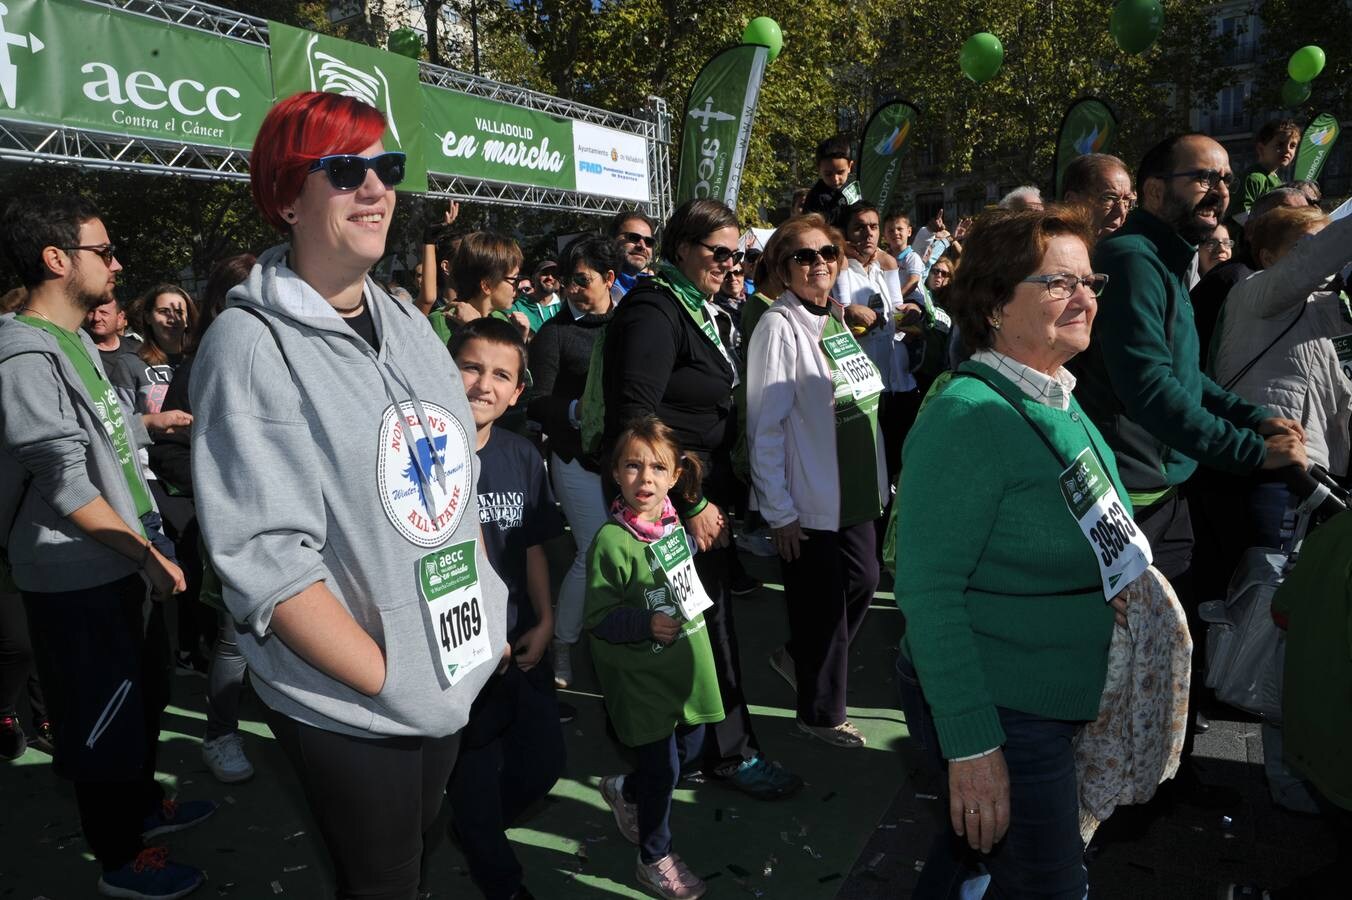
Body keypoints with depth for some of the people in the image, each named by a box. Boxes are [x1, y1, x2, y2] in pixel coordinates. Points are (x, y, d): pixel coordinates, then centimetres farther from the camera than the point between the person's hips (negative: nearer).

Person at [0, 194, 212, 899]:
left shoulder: (76, 344, 11)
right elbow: (66, 485, -22)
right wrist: (149, 556, -16)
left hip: (122, 562, 9)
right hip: (77, 580, -9)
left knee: (142, 698, 23)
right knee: (102, 717, 5)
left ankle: (143, 806, 42)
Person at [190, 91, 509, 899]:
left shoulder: (406, 323, 4)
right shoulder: (252, 346, -17)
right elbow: (266, 565, -22)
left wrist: (490, 620, 6)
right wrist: (389, 681, -19)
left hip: (458, 675, 6)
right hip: (346, 708, -6)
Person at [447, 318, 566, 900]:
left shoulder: (523, 457, 1)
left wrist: (544, 622, 1)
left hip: (521, 644, 5)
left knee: (542, 764, 15)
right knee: (476, 775, 10)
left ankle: (475, 831, 45)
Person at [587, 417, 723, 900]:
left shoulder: (674, 521, -1)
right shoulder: (611, 541, -22)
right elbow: (599, 618, -18)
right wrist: (647, 623, -29)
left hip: (687, 663, 7)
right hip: (642, 677, -7)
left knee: (690, 749, 20)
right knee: (662, 769, 5)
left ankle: (624, 792, 48)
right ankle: (654, 859, 30)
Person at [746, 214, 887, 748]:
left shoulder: (838, 319, 8)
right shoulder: (780, 327, -15)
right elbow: (764, 426, -17)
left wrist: (876, 478, 13)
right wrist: (778, 511, -17)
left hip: (855, 489, 8)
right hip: (808, 502, -7)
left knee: (862, 584, 15)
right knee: (821, 605, 5)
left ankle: (798, 660, 39)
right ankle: (821, 712, 26)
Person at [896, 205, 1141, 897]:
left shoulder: (1063, 406, 5)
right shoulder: (968, 415, -23)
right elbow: (928, 591, -25)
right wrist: (971, 745, -25)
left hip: (1059, 705, 9)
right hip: (997, 715, -8)